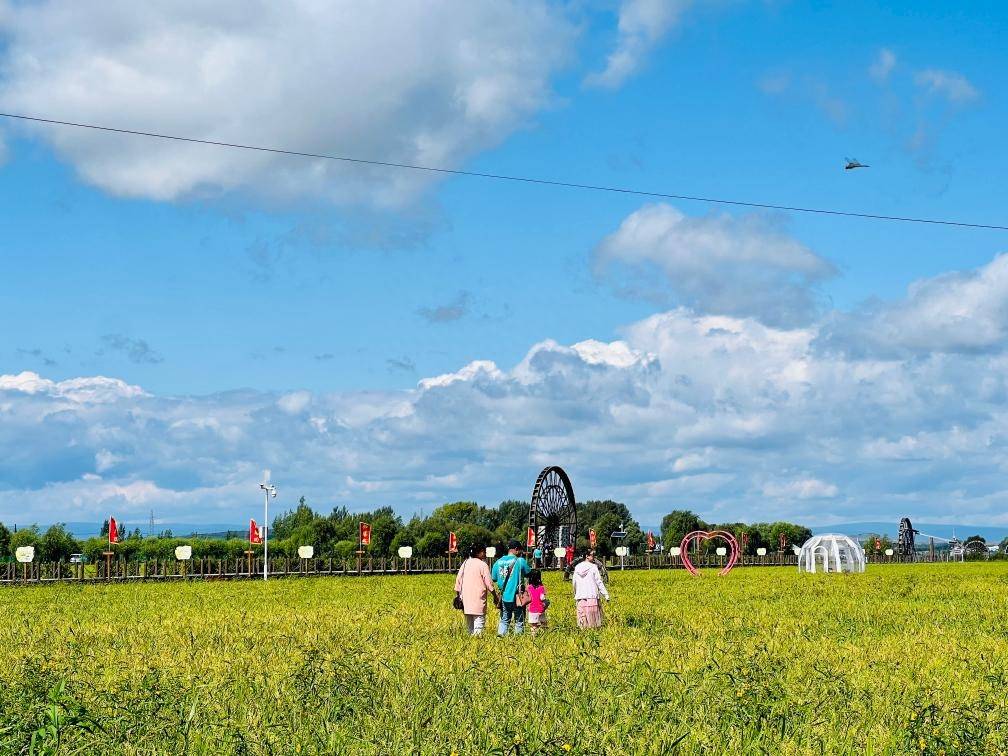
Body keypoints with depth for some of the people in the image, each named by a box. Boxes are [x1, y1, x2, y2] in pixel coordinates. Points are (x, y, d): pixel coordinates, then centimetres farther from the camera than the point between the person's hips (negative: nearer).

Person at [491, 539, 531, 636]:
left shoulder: (498, 562, 4)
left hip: (504, 597, 4)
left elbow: (494, 579, 10)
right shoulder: (520, 561, -9)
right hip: (517, 597, -4)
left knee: (504, 620, 14)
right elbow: (528, 574, 2)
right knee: (519, 621, 7)